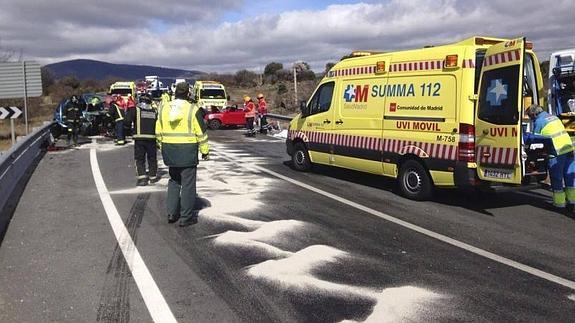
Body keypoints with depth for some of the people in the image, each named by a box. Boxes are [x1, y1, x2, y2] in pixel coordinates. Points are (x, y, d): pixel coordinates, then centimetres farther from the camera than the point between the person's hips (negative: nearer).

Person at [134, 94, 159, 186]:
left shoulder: (136, 109, -1)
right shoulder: (154, 110, 6)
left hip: (139, 138, -2)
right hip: (152, 138, 2)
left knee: (140, 158, 4)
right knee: (152, 158, 14)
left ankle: (142, 177, -7)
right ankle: (153, 176, 23)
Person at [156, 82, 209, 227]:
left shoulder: (163, 108, 5)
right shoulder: (193, 109, -10)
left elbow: (159, 132, 10)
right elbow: (201, 133, -8)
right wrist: (205, 151, 2)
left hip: (169, 151, 5)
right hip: (187, 151, -5)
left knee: (174, 181, 21)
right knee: (188, 184, 4)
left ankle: (171, 213, 21)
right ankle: (186, 217, 10)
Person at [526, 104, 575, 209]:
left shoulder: (538, 122, -5)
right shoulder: (553, 117, 19)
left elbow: (533, 138, -1)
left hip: (557, 152, -7)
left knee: (556, 178, 4)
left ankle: (559, 203, 10)